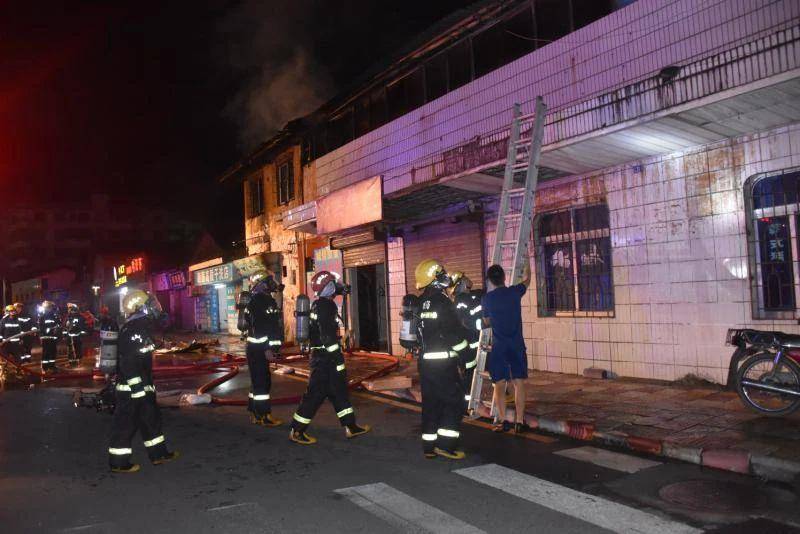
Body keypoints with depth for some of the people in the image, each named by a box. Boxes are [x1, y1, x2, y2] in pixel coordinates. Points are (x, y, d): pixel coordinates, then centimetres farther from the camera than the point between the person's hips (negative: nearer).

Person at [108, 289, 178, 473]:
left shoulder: (141, 327, 11)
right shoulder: (133, 330, -21)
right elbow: (128, 363, -26)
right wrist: (138, 388, -25)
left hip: (142, 385, 10)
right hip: (131, 388, -10)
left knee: (151, 418, 16)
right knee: (126, 423, 0)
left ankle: (158, 453, 26)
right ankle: (118, 462, 10)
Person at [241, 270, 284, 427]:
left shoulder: (266, 300, 16)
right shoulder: (258, 301, -16)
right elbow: (259, 328, -23)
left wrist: (272, 347, 21)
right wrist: (267, 348, -25)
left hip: (259, 349, 10)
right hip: (258, 349, -10)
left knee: (258, 381, 14)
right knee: (262, 382, -6)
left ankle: (255, 413, 22)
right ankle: (264, 416, -2)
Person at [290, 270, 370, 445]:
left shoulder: (318, 304, 12)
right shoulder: (326, 305, -17)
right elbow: (328, 335, -23)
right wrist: (337, 357, -21)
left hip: (321, 355, 10)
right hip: (325, 357, -10)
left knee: (339, 390, 14)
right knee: (316, 393, -4)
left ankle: (350, 426, 21)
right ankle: (297, 431, 4)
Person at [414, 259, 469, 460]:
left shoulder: (420, 303, 9)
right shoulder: (443, 302, -15)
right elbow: (454, 334, -14)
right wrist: (466, 351, -2)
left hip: (424, 360, 8)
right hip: (443, 361, -8)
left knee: (430, 402, 13)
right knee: (454, 401, 1)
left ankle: (429, 446, 18)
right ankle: (446, 444, -1)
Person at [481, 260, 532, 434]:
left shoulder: (486, 299, -3)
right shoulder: (515, 292, -2)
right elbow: (526, 280, 20)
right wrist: (527, 265, 37)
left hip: (498, 347, 0)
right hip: (517, 346, 1)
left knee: (499, 384, 7)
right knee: (519, 383, 5)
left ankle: (502, 421, 5)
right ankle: (520, 422, 5)